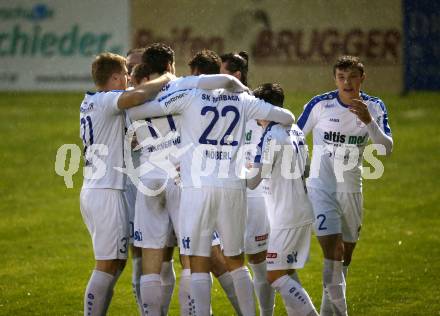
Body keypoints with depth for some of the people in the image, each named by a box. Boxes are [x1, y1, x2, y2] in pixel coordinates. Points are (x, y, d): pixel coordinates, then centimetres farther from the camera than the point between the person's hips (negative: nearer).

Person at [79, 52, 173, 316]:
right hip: (108, 192, -10)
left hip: (91, 189, 10)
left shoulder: (89, 103, 16)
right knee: (108, 266, -8)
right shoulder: (106, 101, -12)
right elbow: (135, 97, -31)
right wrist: (166, 79, -15)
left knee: (116, 264, 15)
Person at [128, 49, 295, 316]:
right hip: (234, 187, 4)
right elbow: (287, 118, 14)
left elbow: (134, 111, -2)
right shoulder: (240, 99, 10)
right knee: (236, 261, 17)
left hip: (198, 188, -4)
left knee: (199, 265, -2)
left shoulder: (188, 96, 0)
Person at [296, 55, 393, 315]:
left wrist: (368, 120, -27)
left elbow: (387, 148, -12)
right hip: (322, 187, -4)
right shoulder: (320, 105, -11)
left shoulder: (374, 107, -3)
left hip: (352, 189, 4)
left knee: (346, 256, 12)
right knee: (333, 252, -17)